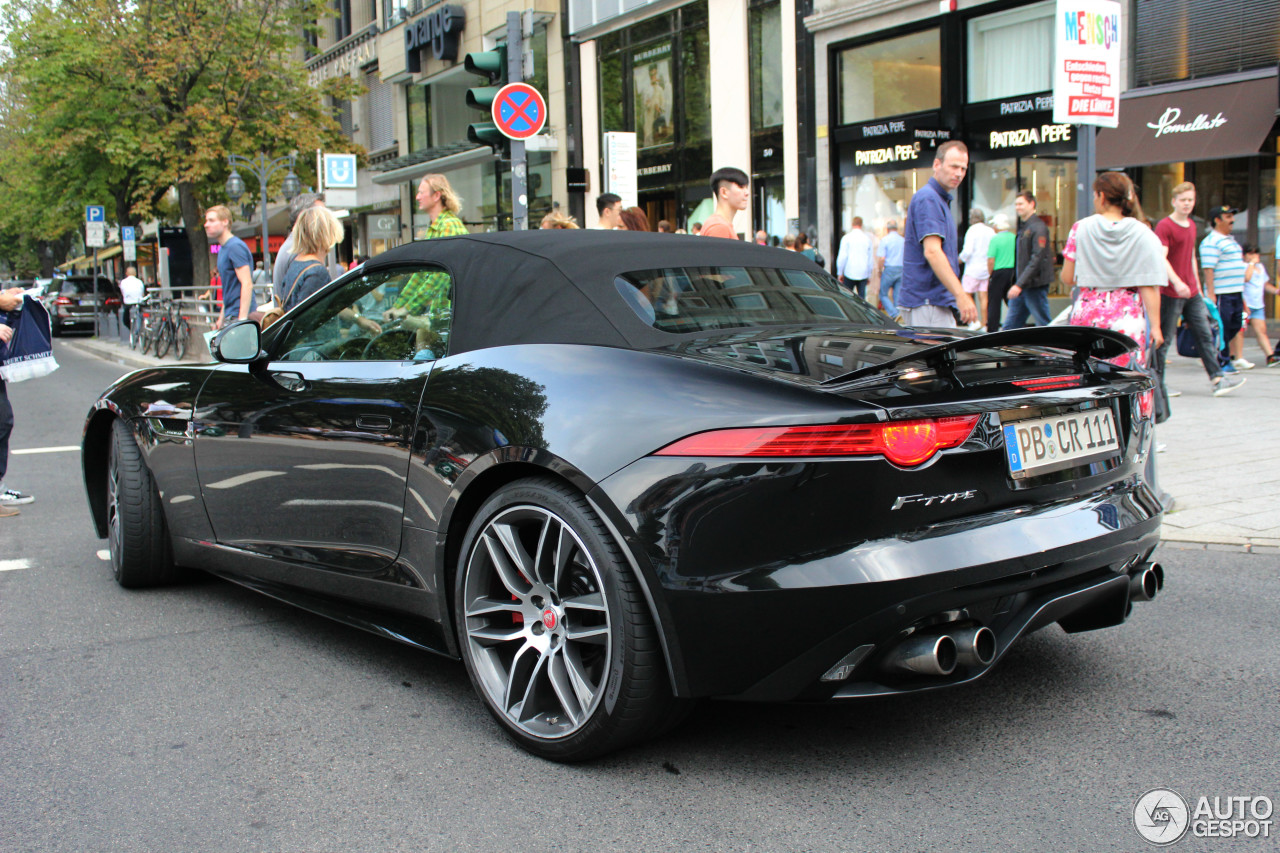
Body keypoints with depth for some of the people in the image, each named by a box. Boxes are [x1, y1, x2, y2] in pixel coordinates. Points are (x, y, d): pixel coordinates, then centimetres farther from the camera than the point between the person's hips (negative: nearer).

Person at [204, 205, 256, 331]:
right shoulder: (223, 248, 18)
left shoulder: (235, 247, -12)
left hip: (239, 316, -9)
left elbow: (247, 284, -19)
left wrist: (242, 320, -24)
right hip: (231, 317, 9)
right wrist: (221, 319, 24)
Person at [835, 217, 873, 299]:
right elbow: (870, 259, 11)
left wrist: (840, 273, 3)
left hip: (849, 273, -2)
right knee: (862, 296, 2)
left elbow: (842, 257, -5)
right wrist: (869, 275, 19)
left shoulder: (846, 238, -4)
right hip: (863, 274, 2)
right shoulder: (867, 239, 6)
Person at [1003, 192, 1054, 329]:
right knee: (1010, 326, 7)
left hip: (1035, 286, -9)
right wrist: (1016, 283, 15)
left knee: (1044, 325, -3)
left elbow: (1037, 259, -20)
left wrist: (1019, 284, -24)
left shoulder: (1038, 227, -12)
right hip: (1020, 286, 9)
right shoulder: (1022, 227, 17)